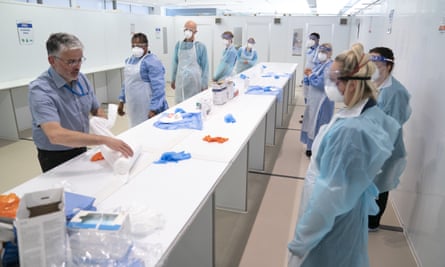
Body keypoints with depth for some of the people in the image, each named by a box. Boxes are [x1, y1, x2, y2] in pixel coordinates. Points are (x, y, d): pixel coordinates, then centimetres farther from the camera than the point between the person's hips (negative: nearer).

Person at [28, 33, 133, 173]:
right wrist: (104, 140, -45)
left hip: (81, 150, 6)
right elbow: (55, 135, -39)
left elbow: (96, 110, 6)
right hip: (55, 159, -6)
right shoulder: (40, 90, -26)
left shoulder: (81, 79, -6)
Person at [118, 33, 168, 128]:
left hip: (148, 108, -8)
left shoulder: (152, 61, -15)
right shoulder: (129, 60, 11)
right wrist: (121, 100, 18)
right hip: (134, 108, 8)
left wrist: (154, 109, -26)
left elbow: (158, 87, -22)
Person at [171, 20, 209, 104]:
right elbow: (175, 63, 12)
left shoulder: (201, 46, -5)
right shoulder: (178, 45, 5)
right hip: (181, 80, 3)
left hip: (194, 80, -3)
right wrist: (173, 79, 14)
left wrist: (204, 84, -5)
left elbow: (205, 66, -3)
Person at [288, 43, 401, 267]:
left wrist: (301, 242, -20)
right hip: (349, 211, 9)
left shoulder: (350, 130, -32)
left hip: (330, 221, -8)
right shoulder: (373, 114, -3)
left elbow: (331, 194, -29)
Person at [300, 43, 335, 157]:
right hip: (313, 98, 9)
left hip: (322, 100, -9)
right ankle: (312, 146, 32)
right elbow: (308, 81, 12)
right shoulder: (319, 65, 11)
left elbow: (321, 83, -27)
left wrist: (311, 76, -12)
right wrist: (308, 77, -10)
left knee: (318, 124, 0)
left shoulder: (330, 66, -17)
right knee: (312, 122, 17)